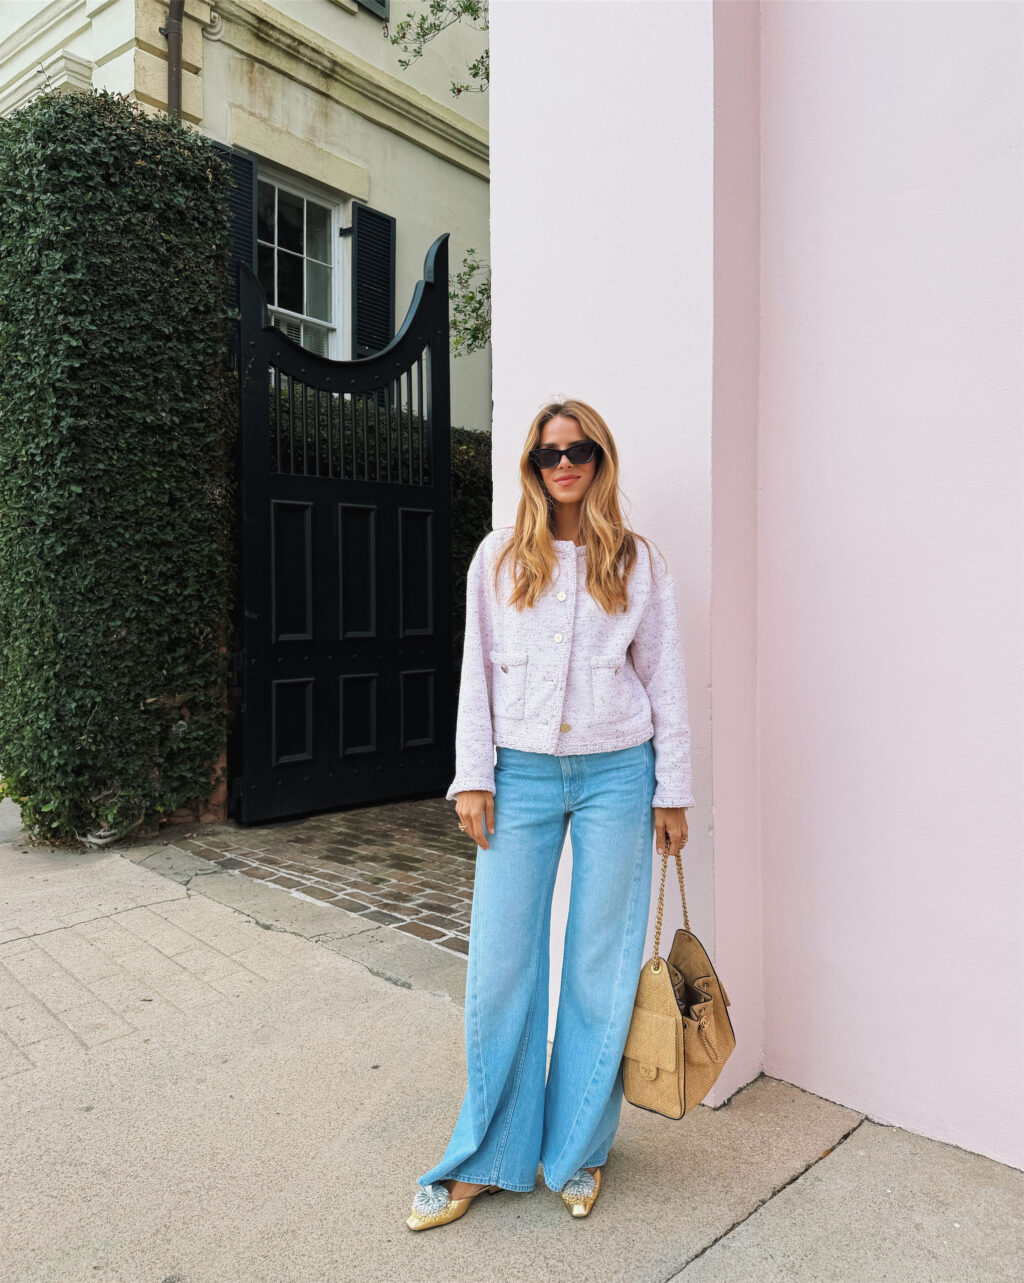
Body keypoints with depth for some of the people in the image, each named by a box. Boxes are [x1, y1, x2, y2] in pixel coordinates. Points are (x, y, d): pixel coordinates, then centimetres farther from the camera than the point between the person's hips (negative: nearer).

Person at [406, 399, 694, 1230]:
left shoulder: (639, 563, 5)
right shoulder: (499, 558, 7)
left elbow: (665, 678, 6)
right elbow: (478, 672, 6)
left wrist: (672, 790, 3)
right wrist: (474, 778, 0)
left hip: (616, 775, 0)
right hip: (522, 773, 1)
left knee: (602, 965, 8)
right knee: (501, 964, 3)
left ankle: (579, 1151, 28)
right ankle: (487, 1157, 23)